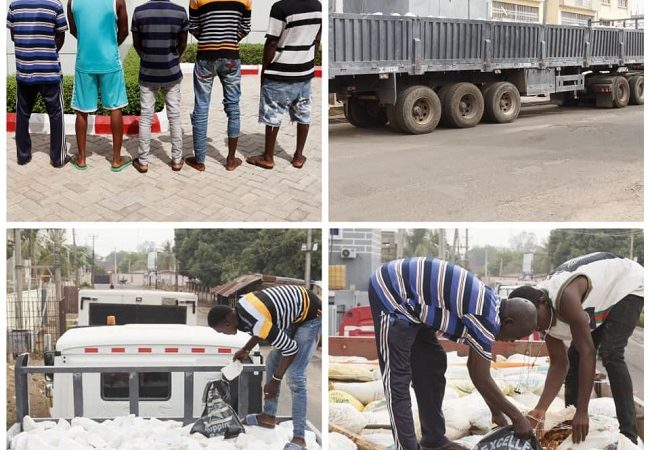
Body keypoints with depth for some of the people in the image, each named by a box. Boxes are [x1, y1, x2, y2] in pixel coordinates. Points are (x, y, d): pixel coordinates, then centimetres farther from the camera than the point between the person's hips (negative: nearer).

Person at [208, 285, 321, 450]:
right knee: (272, 362, 14)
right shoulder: (241, 306, -5)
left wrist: (275, 381, -12)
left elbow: (290, 349, -23)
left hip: (311, 316, -10)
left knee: (295, 376, -15)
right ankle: (269, 416, 27)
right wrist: (246, 350, 12)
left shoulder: (257, 323, -32)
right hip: (295, 315, 10)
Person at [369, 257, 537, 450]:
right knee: (397, 376, -10)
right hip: (391, 292, -11)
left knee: (432, 364, 14)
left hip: (408, 294, 11)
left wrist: (497, 412, 23)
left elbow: (476, 368, 18)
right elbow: (481, 379, -14)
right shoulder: (485, 317, -20)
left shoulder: (489, 308, 9)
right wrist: (517, 417, -2)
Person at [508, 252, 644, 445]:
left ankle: (629, 435, -21)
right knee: (574, 356, 1)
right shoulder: (547, 316, -12)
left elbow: (588, 352, -40)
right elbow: (559, 364, -10)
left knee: (610, 354, -23)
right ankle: (571, 423, 13)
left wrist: (583, 412, -40)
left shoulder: (565, 298, -39)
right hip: (603, 297, 8)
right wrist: (539, 411, -19)